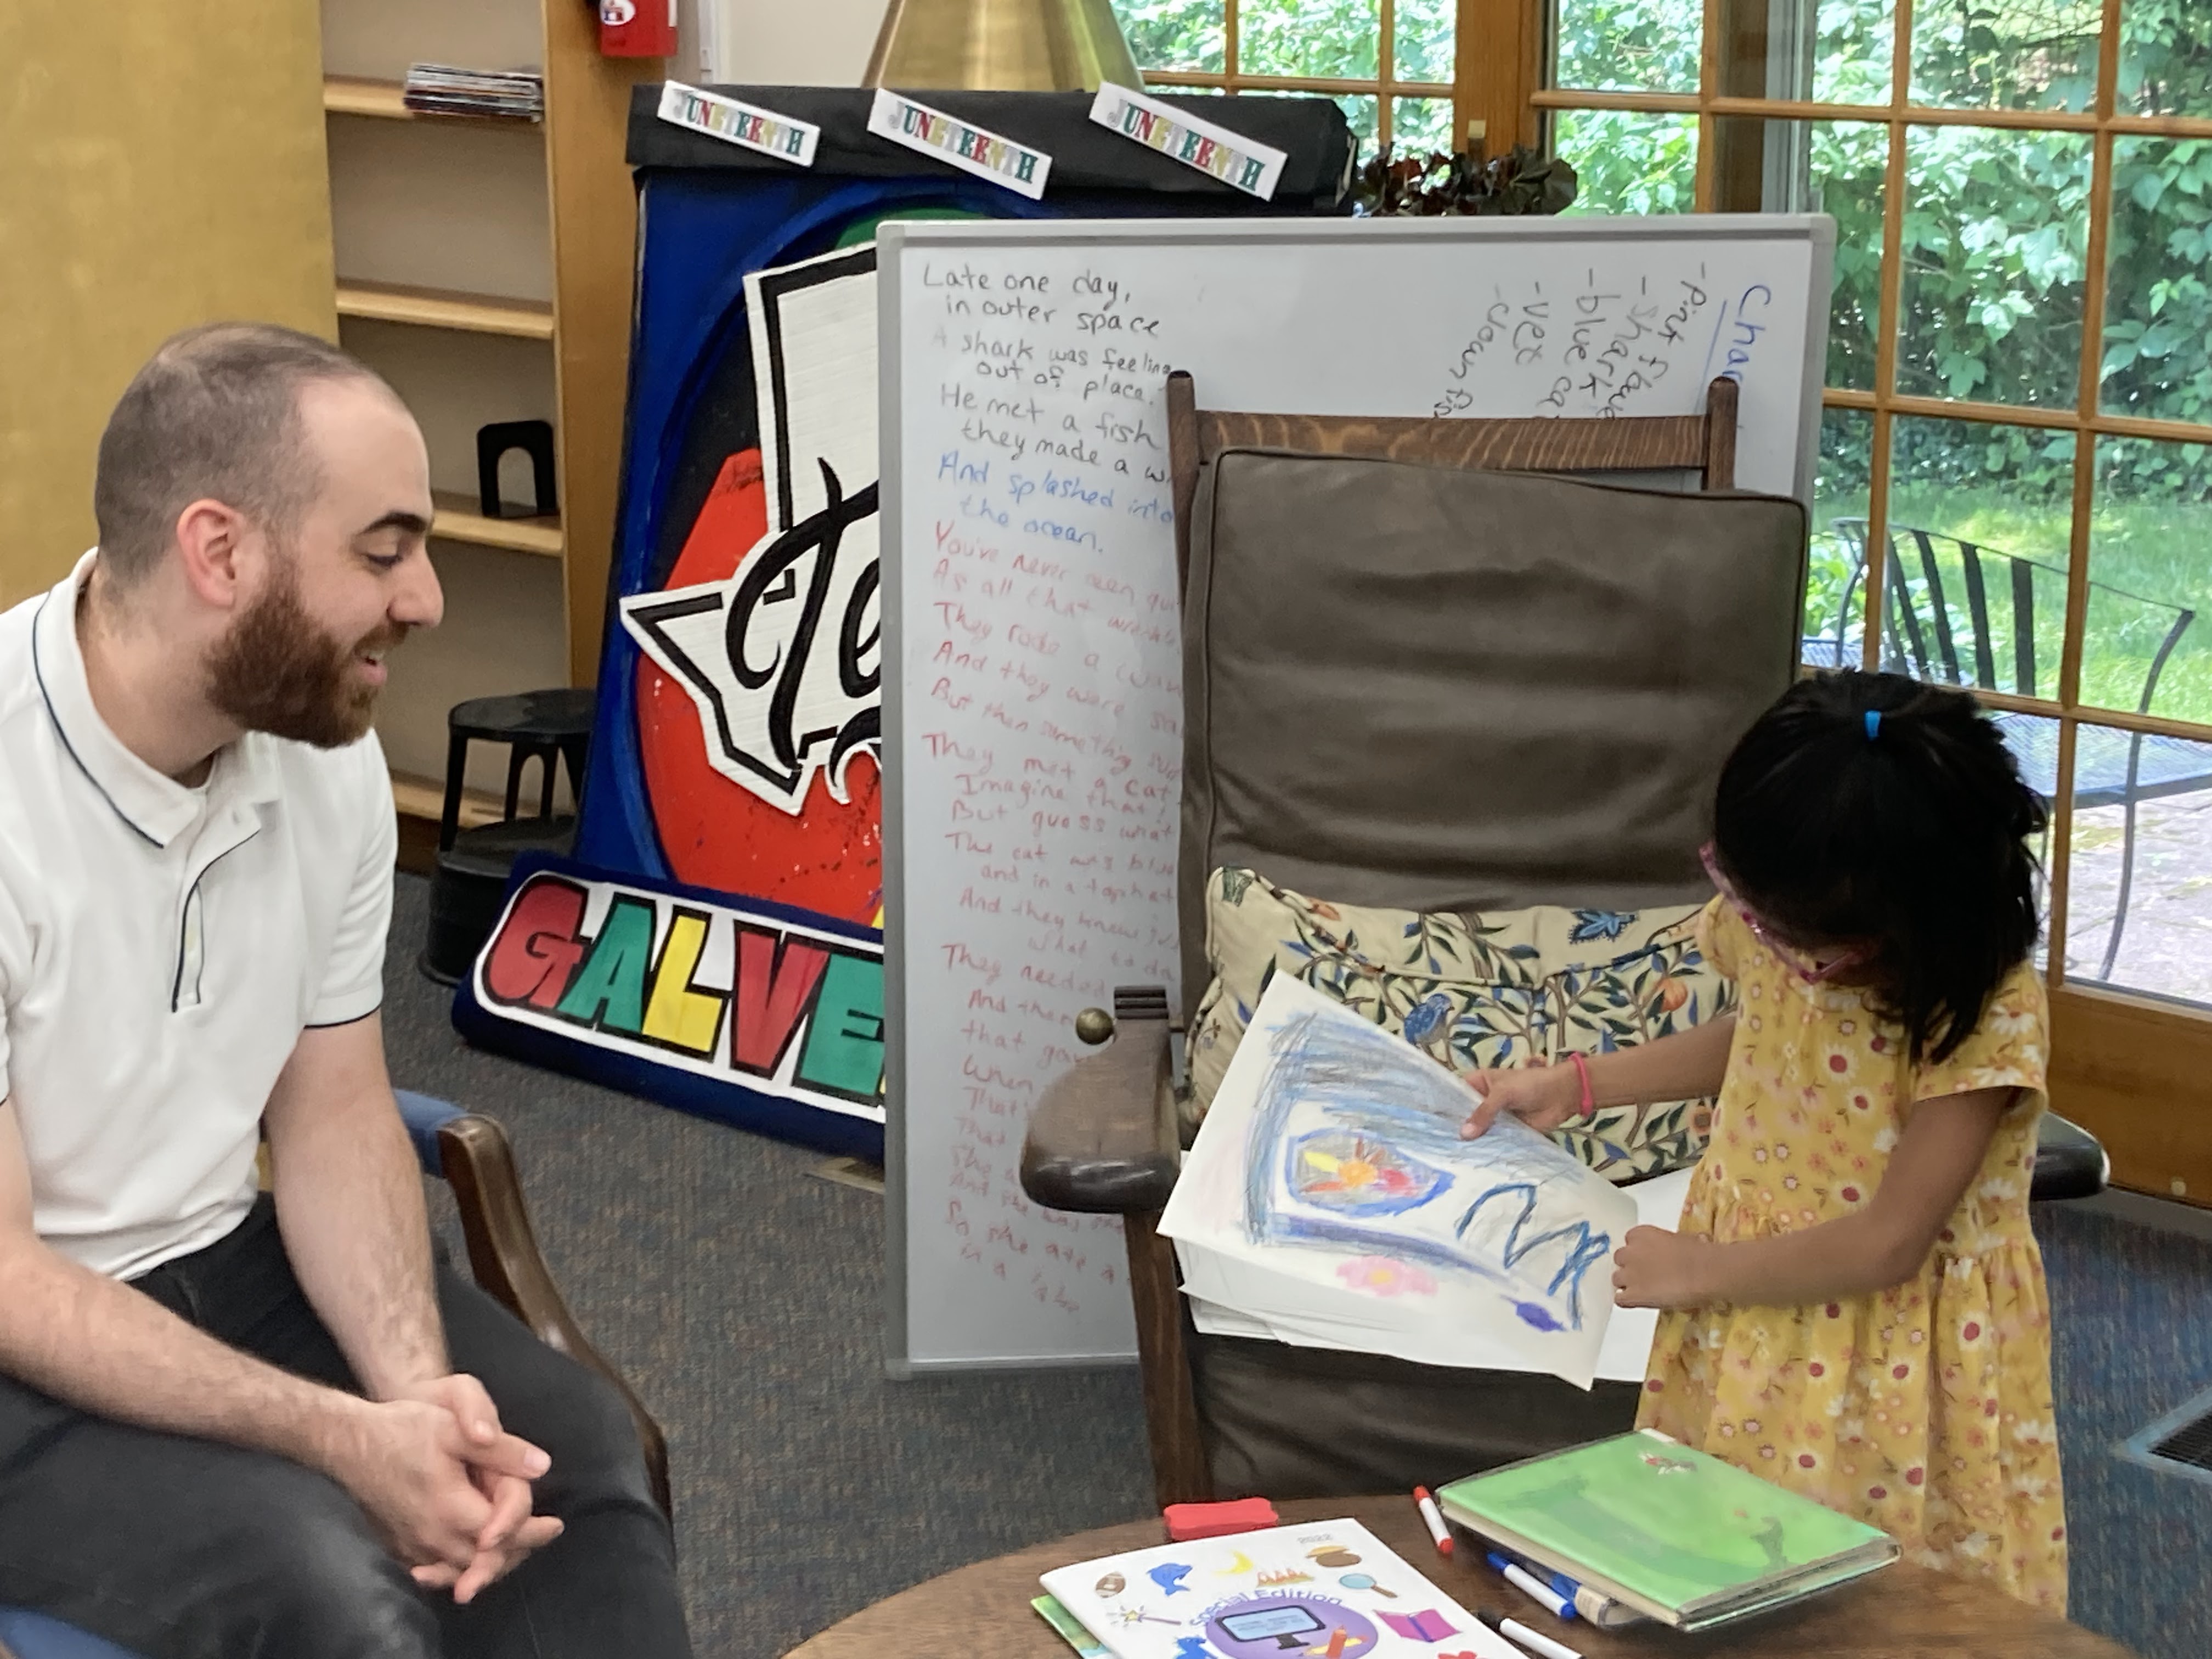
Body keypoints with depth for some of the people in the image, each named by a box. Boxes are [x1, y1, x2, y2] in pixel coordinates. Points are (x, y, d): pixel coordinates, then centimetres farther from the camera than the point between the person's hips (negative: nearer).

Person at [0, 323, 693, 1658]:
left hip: (226, 1259, 7)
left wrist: (416, 1382, -15)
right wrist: (343, 1437, -27)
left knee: (578, 1455, -7)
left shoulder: (330, 756, -6)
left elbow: (332, 1110, 3)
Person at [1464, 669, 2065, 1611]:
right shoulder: (1780, 923, -9)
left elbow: (1885, 1244, -22)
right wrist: (1572, 1087, 8)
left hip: (1890, 1355, -5)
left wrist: (1695, 1269, -13)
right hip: (1749, 1333, 5)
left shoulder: (1987, 1010, -26)